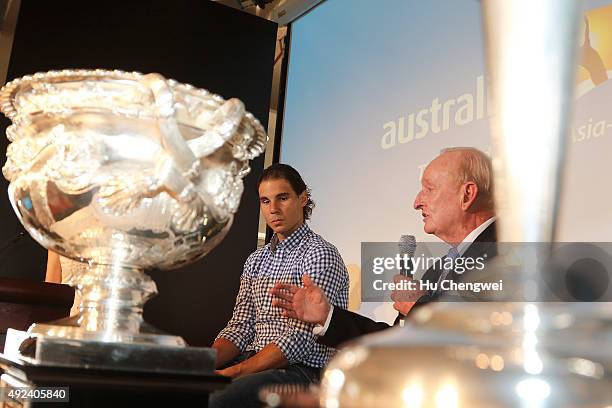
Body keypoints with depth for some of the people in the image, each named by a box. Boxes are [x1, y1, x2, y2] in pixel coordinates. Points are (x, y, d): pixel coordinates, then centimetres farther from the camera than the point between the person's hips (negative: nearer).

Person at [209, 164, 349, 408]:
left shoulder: (320, 254, -7)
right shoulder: (256, 261, 17)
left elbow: (303, 338, -16)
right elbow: (240, 328, 11)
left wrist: (234, 372, -19)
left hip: (300, 369, -6)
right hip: (254, 364, 7)